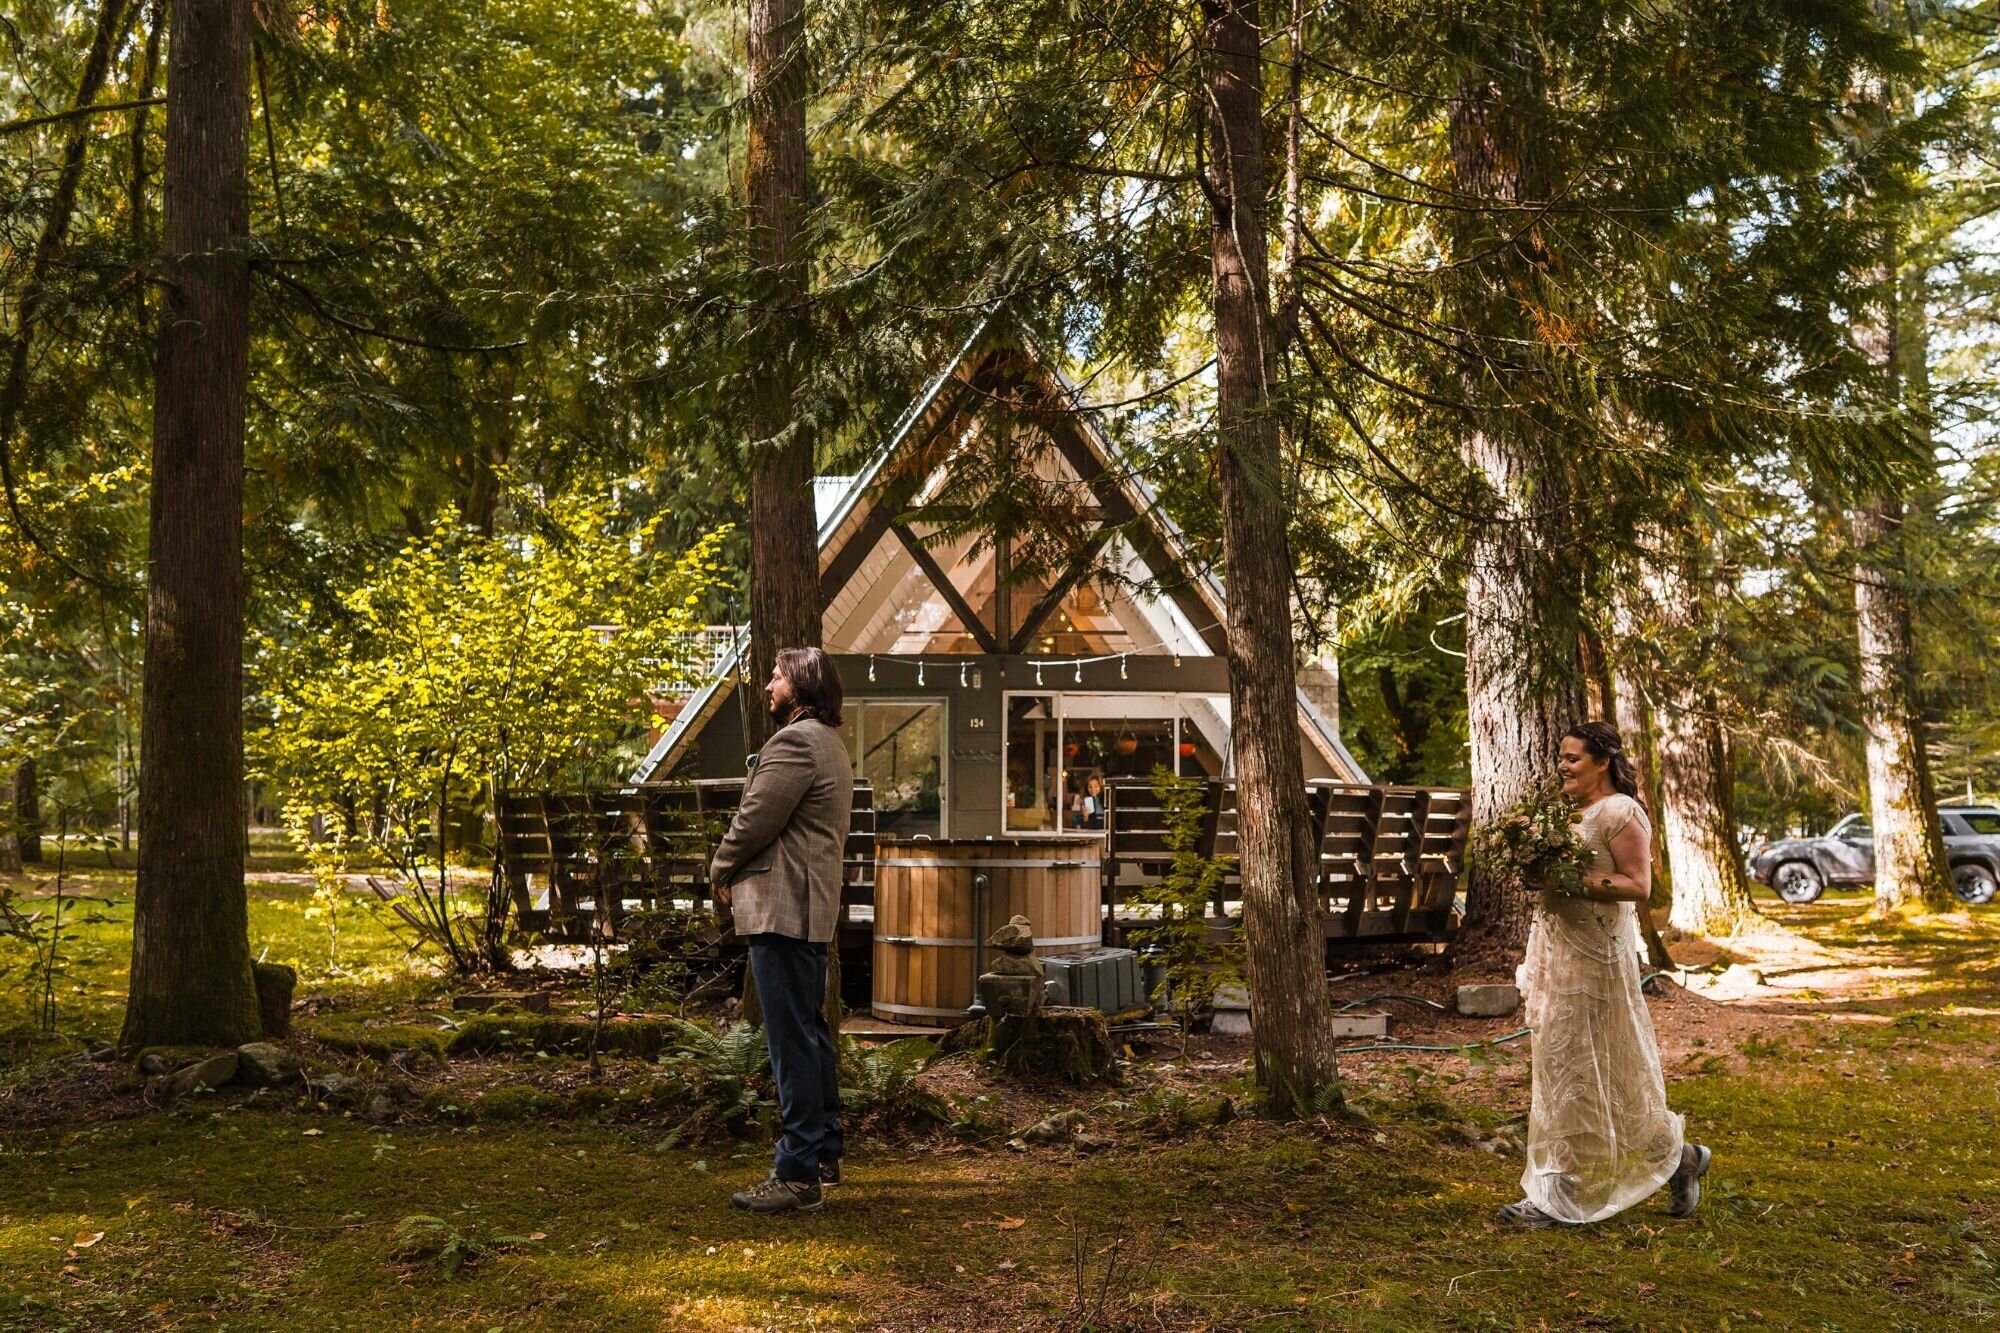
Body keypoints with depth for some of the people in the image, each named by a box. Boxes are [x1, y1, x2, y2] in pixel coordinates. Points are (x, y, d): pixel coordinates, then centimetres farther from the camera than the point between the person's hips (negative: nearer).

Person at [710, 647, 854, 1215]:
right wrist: (738, 871, 12)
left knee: (792, 1041, -9)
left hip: (781, 907, -11)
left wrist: (721, 870, 2)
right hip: (810, 906, 11)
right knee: (811, 1034, 16)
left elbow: (755, 820, -16)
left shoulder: (795, 741, -14)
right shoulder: (829, 744, 21)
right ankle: (823, 1153, 24)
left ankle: (797, 1174, -6)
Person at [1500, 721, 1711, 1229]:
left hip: (1594, 957, -9)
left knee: (1600, 1069, -1)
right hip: (1556, 953, 9)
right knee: (1561, 1067, 9)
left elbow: (1638, 885, -17)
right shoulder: (1570, 812, 15)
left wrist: (1575, 879, -24)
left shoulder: (1621, 813, -12)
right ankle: (1560, 1195, 16)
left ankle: (1678, 1156, 18)